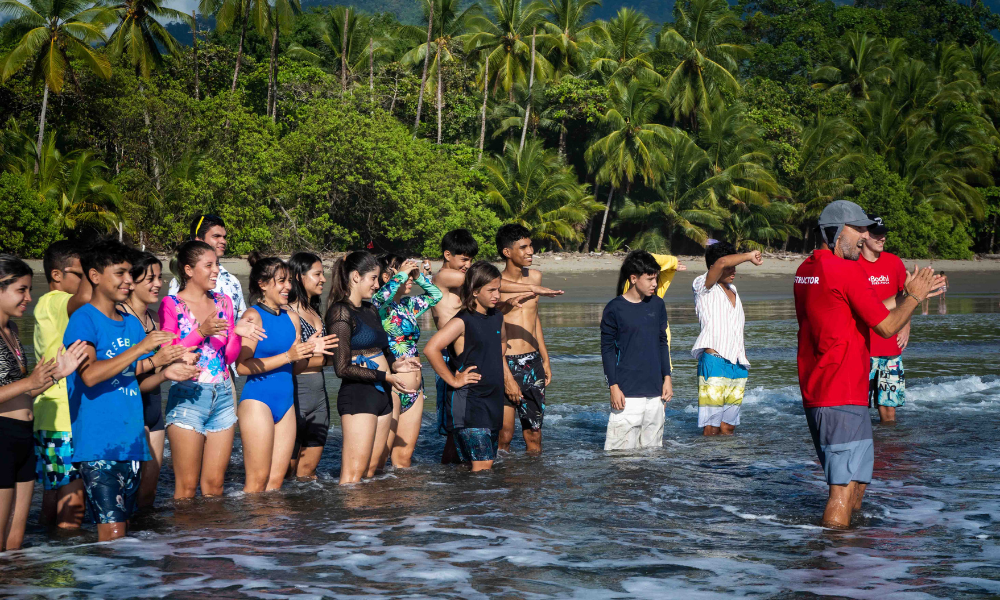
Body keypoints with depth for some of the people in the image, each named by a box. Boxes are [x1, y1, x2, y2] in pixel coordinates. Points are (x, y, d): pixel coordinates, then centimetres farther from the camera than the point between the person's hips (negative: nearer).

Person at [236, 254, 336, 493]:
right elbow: (242, 365, -17)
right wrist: (288, 356, -19)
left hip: (286, 401, 7)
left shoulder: (290, 318, 13)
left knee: (276, 480, 7)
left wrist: (309, 351, -1)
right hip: (258, 399, -7)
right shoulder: (253, 317, -9)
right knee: (257, 482, -6)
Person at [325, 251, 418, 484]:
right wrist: (386, 376, -14)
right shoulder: (341, 312, -9)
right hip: (357, 395, -9)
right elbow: (343, 368, -14)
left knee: (371, 469, 7)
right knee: (353, 474, -12)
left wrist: (394, 366, 6)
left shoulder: (370, 310, 18)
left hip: (381, 395, 9)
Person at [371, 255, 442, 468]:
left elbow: (435, 295, 30)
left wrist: (419, 276, 14)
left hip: (414, 390, 8)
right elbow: (384, 295, -31)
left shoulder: (408, 305, 15)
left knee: (404, 455, 10)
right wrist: (401, 274, -16)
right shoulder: (377, 306, -7)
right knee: (380, 454, -8)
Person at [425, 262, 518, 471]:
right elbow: (431, 349, -25)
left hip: (493, 398, 8)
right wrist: (453, 380, -18)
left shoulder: (497, 317, 11)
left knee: (487, 462, 9)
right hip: (468, 401, -8)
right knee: (482, 464, -14)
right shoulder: (462, 322, -13)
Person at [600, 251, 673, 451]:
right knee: (620, 448, -9)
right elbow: (607, 349, -3)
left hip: (654, 392, 5)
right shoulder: (615, 309, -5)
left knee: (652, 445, 7)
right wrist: (614, 387, -9)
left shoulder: (658, 305, 10)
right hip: (627, 393, -5)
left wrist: (667, 378, 11)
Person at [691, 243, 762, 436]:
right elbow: (722, 262, -19)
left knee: (728, 427, 6)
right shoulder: (703, 286, -1)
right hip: (714, 362, -7)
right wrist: (749, 256, -6)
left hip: (738, 367, 7)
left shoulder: (732, 289, 21)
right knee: (711, 429, -11)